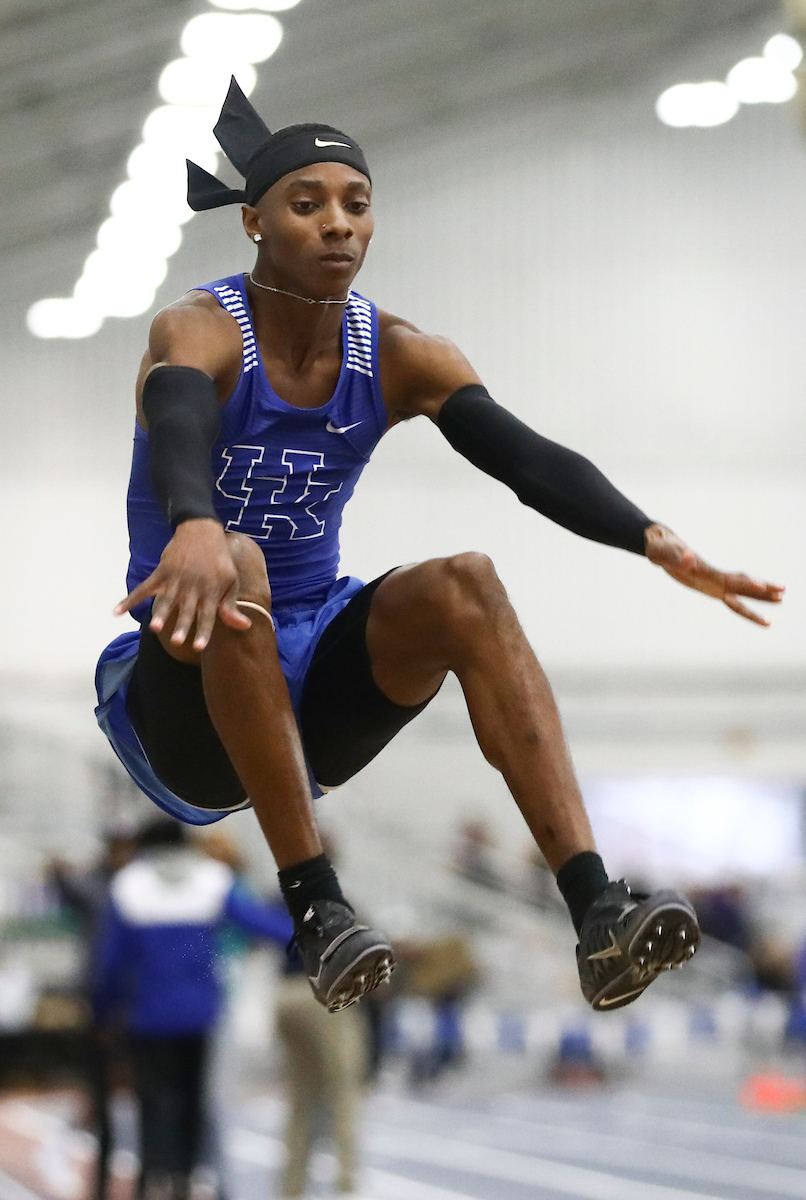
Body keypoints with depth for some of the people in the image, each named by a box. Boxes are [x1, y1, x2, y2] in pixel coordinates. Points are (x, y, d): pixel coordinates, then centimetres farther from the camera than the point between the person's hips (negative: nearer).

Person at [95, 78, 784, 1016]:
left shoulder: (401, 358, -1)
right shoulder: (200, 333, -14)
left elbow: (526, 457, -17)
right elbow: (179, 430, -38)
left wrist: (652, 540, -36)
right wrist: (196, 528, -62)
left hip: (313, 687, 4)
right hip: (181, 711, -4)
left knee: (463, 584, -23)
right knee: (231, 570, -35)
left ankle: (595, 910, -35)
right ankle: (313, 906, -35)